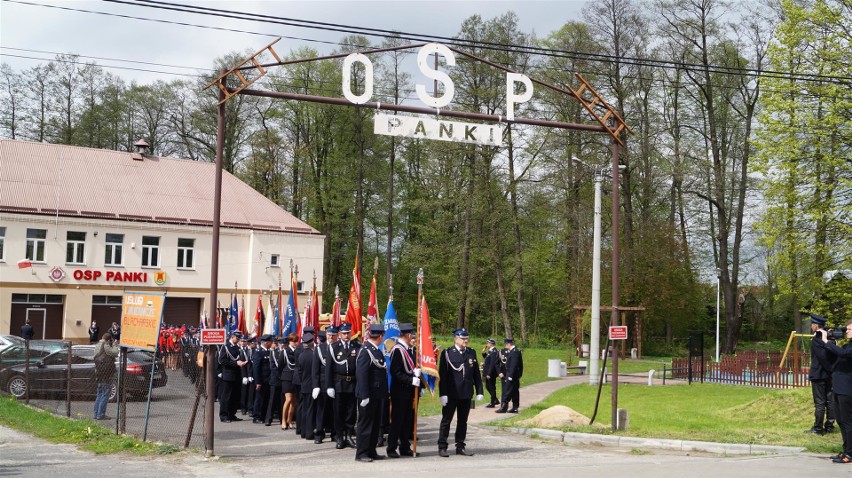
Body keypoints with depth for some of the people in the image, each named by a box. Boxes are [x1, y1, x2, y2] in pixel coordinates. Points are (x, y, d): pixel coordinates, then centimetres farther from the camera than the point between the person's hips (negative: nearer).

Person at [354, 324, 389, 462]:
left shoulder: (377, 351, 14)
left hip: (377, 394, 9)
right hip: (368, 394, -9)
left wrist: (384, 394, 18)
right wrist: (364, 396, -23)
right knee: (365, 424, -1)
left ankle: (371, 451, 21)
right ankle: (361, 453, 5)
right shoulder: (365, 351, -15)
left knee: (376, 424, 13)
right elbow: (361, 374, -20)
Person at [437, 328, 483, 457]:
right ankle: (442, 447, 8)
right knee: (446, 420, 2)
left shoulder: (472, 353, 9)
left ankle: (460, 447, 18)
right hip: (451, 394, -4)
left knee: (463, 421, 10)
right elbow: (442, 375, -7)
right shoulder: (447, 353, -4)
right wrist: (443, 394, -12)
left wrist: (479, 391, 6)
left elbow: (476, 373, 11)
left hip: (466, 394, 4)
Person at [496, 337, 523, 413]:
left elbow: (513, 365, -21)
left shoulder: (514, 352, -16)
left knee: (508, 390, -7)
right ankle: (515, 408, 15)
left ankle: (504, 407, -6)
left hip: (512, 375, -10)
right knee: (514, 391, 11)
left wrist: (510, 376, -21)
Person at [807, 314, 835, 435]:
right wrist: (832, 370, 11)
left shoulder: (816, 340, -16)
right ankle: (829, 425, 17)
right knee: (830, 401, 11)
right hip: (829, 375, 8)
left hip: (819, 374, -8)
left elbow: (822, 357, -21)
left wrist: (830, 369, -11)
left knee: (819, 402, -3)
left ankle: (818, 428, 1)